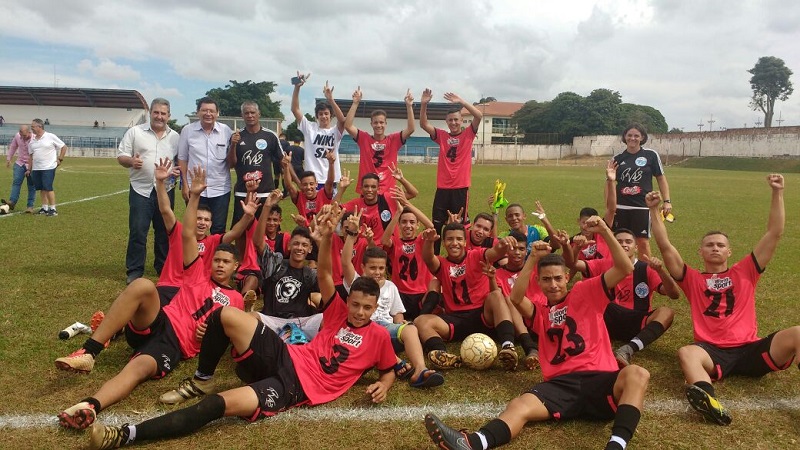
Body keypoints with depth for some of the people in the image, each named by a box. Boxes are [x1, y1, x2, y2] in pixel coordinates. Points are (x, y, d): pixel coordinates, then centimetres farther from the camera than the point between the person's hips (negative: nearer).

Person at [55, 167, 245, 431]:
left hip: (176, 345, -1)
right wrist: (194, 195, 7)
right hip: (158, 323, 2)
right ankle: (89, 353, -29)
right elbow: (187, 234, 14)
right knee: (143, 285, -31)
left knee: (139, 368, -36)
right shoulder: (199, 275, 22)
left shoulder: (235, 299, 21)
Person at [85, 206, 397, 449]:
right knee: (225, 315, -16)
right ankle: (202, 381, 9)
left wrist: (383, 385, -10)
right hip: (284, 358, 4)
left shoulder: (379, 336, 4)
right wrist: (327, 237, -14)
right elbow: (324, 276, 2)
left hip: (297, 386, -4)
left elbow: (389, 370, 15)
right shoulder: (339, 313, 11)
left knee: (221, 404, -27)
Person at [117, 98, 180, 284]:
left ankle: (164, 268, 22)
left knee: (164, 231, 10)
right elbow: (121, 156, 1)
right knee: (137, 231, -1)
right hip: (141, 190, -2)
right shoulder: (135, 132, 1)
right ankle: (134, 270, 8)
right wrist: (131, 161, -20)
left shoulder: (175, 137, 9)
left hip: (165, 191, 2)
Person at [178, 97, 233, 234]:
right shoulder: (188, 130, 0)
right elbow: (182, 159, 4)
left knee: (219, 229, 8)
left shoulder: (226, 131, 0)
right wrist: (185, 185, -1)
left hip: (221, 190, 0)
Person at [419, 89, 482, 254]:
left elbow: (479, 116, -12)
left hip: (461, 187, -2)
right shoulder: (442, 136, 8)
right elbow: (423, 124, -1)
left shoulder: (468, 134, 2)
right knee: (437, 225, 7)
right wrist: (424, 104, -14)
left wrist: (461, 101, -18)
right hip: (442, 187, 3)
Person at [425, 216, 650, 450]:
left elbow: (625, 269, 8)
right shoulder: (539, 311, 23)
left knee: (636, 374, -35)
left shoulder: (587, 293, 17)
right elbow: (516, 298, 1)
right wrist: (533, 259, -7)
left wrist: (605, 232, -4)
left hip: (599, 379, -1)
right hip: (562, 383, 1)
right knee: (519, 406, -28)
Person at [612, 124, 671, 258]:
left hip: (642, 207, -2)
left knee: (643, 242, -1)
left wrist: (667, 201, -2)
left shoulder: (651, 155, 2)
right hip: (620, 207, 2)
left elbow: (661, 178, 6)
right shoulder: (617, 159, 7)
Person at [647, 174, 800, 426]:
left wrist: (777, 193, 9)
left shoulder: (745, 272, 20)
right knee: (686, 353, -36)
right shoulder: (693, 279, 17)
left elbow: (774, 234, 14)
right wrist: (654, 210, 0)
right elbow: (665, 247, 6)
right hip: (713, 351, -2)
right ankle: (709, 401, -65)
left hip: (750, 349, 2)